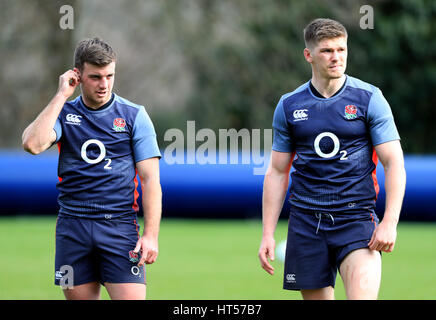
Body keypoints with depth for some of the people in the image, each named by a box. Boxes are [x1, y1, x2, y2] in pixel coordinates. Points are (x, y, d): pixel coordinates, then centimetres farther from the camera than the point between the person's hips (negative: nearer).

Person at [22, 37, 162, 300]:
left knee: (131, 297, -14)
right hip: (73, 226, 2)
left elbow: (150, 179, 0)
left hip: (120, 225, -2)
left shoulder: (134, 115, 4)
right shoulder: (64, 113, 8)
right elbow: (32, 144, -12)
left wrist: (151, 235, -9)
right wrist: (61, 96, -7)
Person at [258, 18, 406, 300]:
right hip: (305, 221, 3)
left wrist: (390, 222, -14)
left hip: (356, 217, -3)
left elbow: (394, 163, -2)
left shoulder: (370, 99, 0)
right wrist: (268, 234, 6)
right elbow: (277, 172, 13)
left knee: (362, 294, -22)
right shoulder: (289, 106, 8)